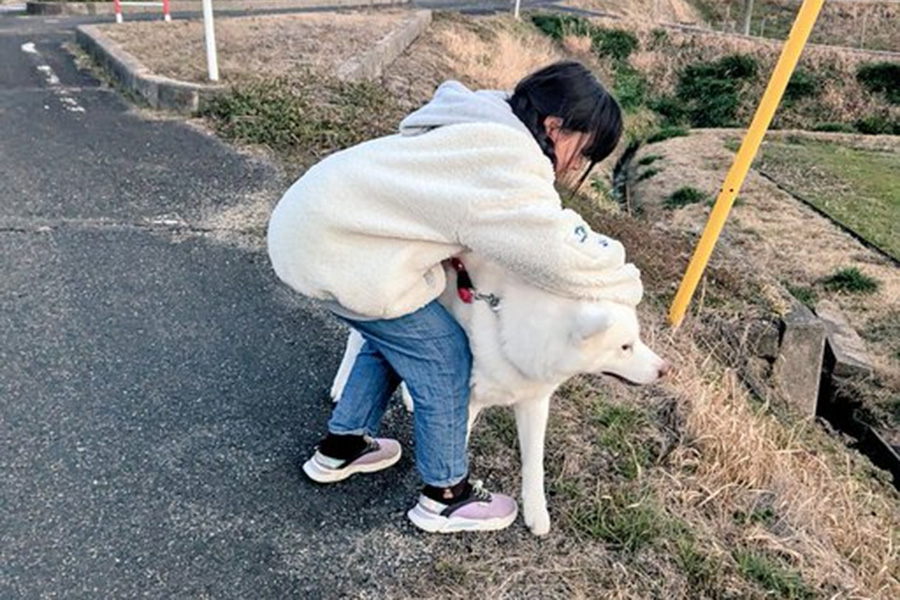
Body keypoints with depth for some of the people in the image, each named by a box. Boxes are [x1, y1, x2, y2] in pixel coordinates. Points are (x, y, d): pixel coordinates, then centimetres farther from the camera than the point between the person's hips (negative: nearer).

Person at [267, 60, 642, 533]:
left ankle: (340, 447, 40)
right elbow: (567, 255, -23)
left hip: (314, 219, 10)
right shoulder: (509, 167, -21)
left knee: (393, 338, 24)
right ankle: (443, 496, 19)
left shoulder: (490, 125, 10)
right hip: (336, 251, -10)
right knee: (444, 359, 1)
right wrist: (628, 284, -5)